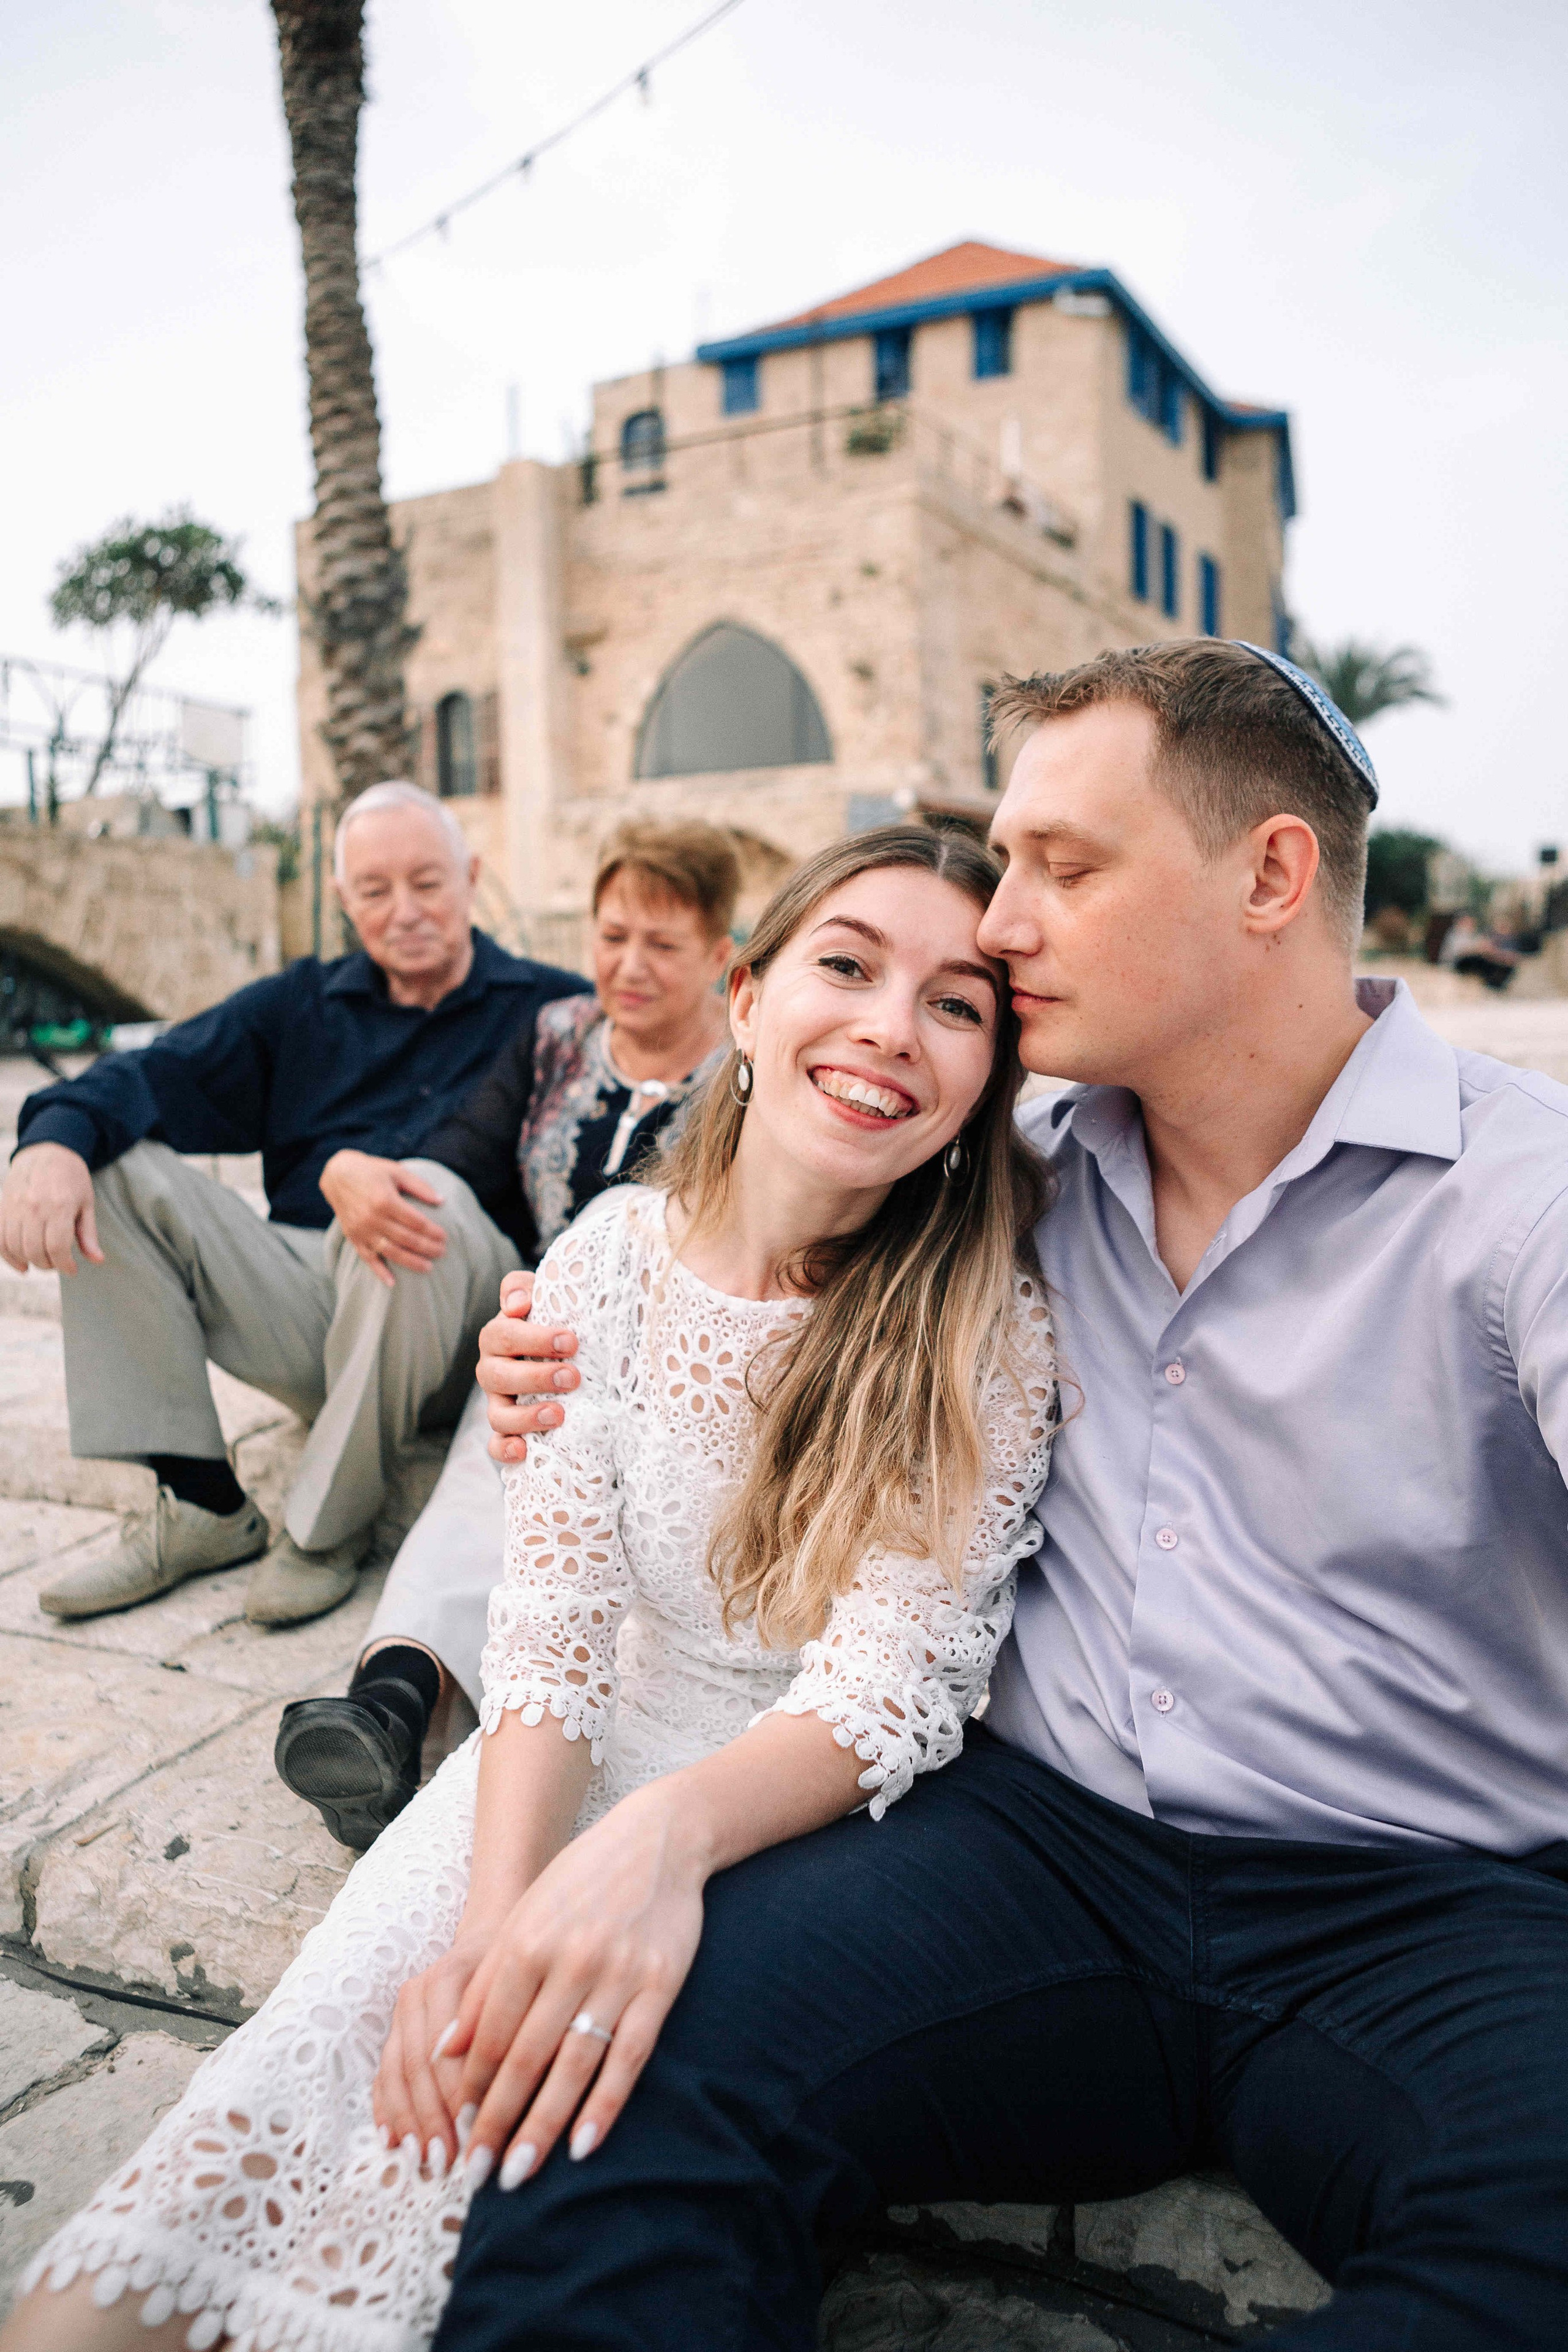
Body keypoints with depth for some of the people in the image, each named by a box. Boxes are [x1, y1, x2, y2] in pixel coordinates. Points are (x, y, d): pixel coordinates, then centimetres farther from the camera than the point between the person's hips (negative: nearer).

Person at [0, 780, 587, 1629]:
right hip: (304, 1293, 5)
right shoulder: (302, 1007, 18)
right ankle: (201, 1504, -8)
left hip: (458, 1330, -4)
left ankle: (329, 1525, -16)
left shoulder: (551, 1009, 4)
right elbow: (164, 1073, 1)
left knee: (428, 1202, -35)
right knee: (112, 1163, -8)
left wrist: (352, 1169, -26)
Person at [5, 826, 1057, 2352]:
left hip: (814, 1813, -2)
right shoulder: (612, 1257, -7)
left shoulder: (994, 1331, -15)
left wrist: (670, 1830, -39)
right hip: (585, 1764, 3)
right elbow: (552, 1633, -9)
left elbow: (894, 1684, -19)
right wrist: (496, 1918, -24)